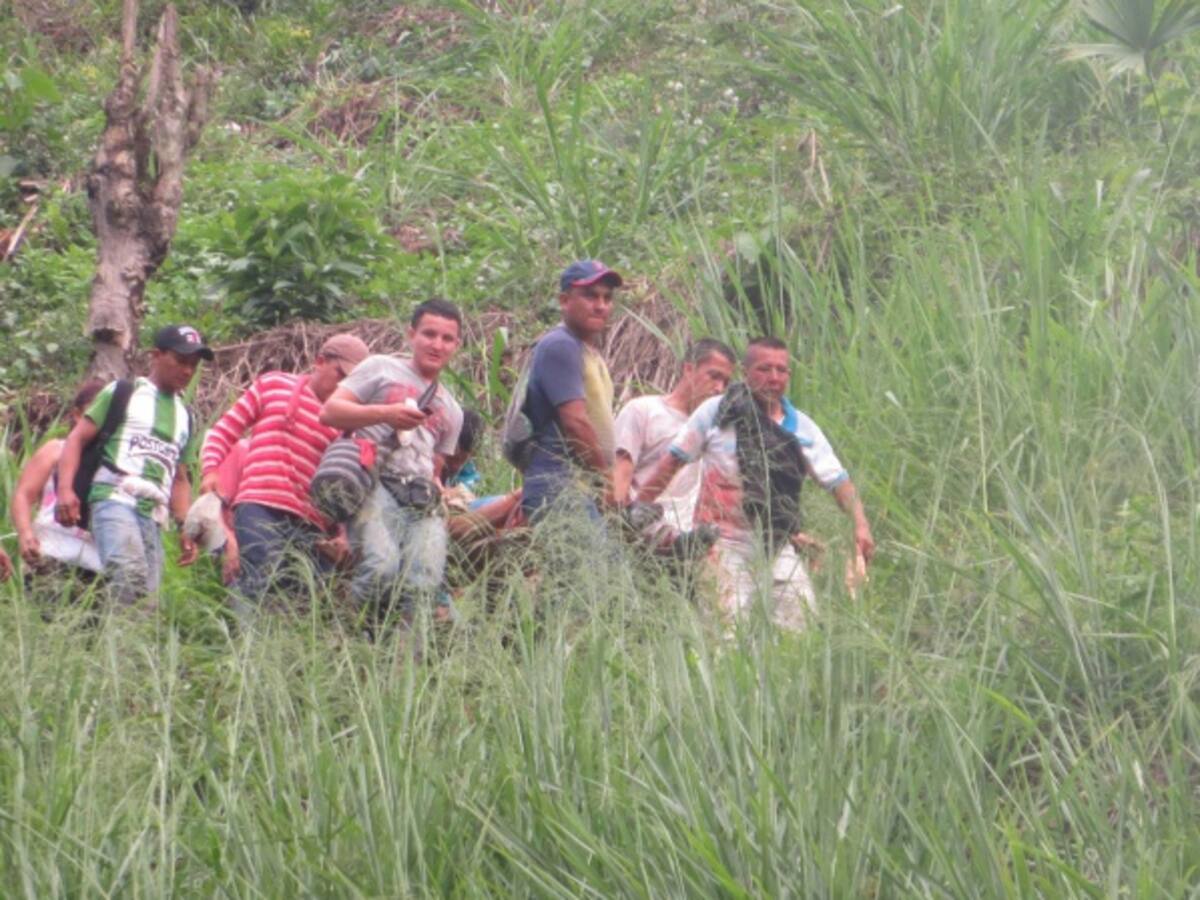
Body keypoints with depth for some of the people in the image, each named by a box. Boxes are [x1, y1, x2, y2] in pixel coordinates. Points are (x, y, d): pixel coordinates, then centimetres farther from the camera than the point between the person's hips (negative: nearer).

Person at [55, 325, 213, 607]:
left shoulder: (185, 417, 26)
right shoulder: (123, 393, 10)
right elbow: (77, 438, 5)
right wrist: (65, 488, -10)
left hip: (154, 515, 6)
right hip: (114, 499, -6)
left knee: (148, 598, -7)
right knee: (130, 575, -31)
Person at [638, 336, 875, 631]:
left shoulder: (801, 427, 8)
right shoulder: (716, 412, 0)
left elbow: (837, 480, 8)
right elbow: (673, 462, 5)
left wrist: (860, 523, -7)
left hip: (779, 546, 3)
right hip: (727, 543, -3)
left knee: (802, 623, -7)